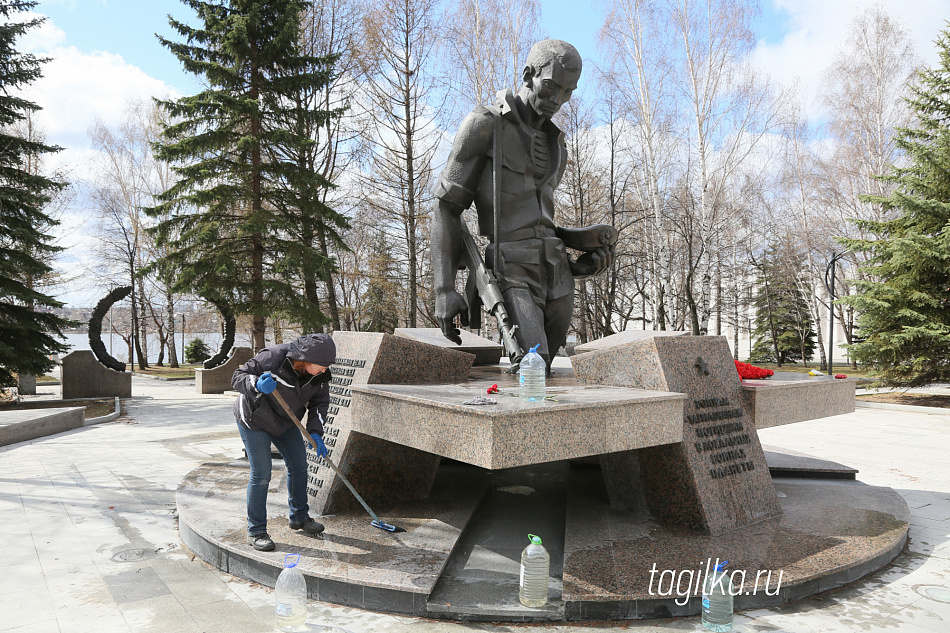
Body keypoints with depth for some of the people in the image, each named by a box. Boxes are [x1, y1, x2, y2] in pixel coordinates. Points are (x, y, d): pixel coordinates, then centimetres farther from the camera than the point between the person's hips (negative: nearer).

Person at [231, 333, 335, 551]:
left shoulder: (320, 374, -16)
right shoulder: (273, 357, -33)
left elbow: (320, 402, -7)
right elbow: (238, 378, -27)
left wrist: (315, 432, -20)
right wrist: (257, 385, -48)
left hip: (285, 421, 6)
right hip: (254, 419, -6)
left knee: (299, 466, 10)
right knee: (261, 474, -8)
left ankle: (299, 517, 31)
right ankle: (255, 532, 7)